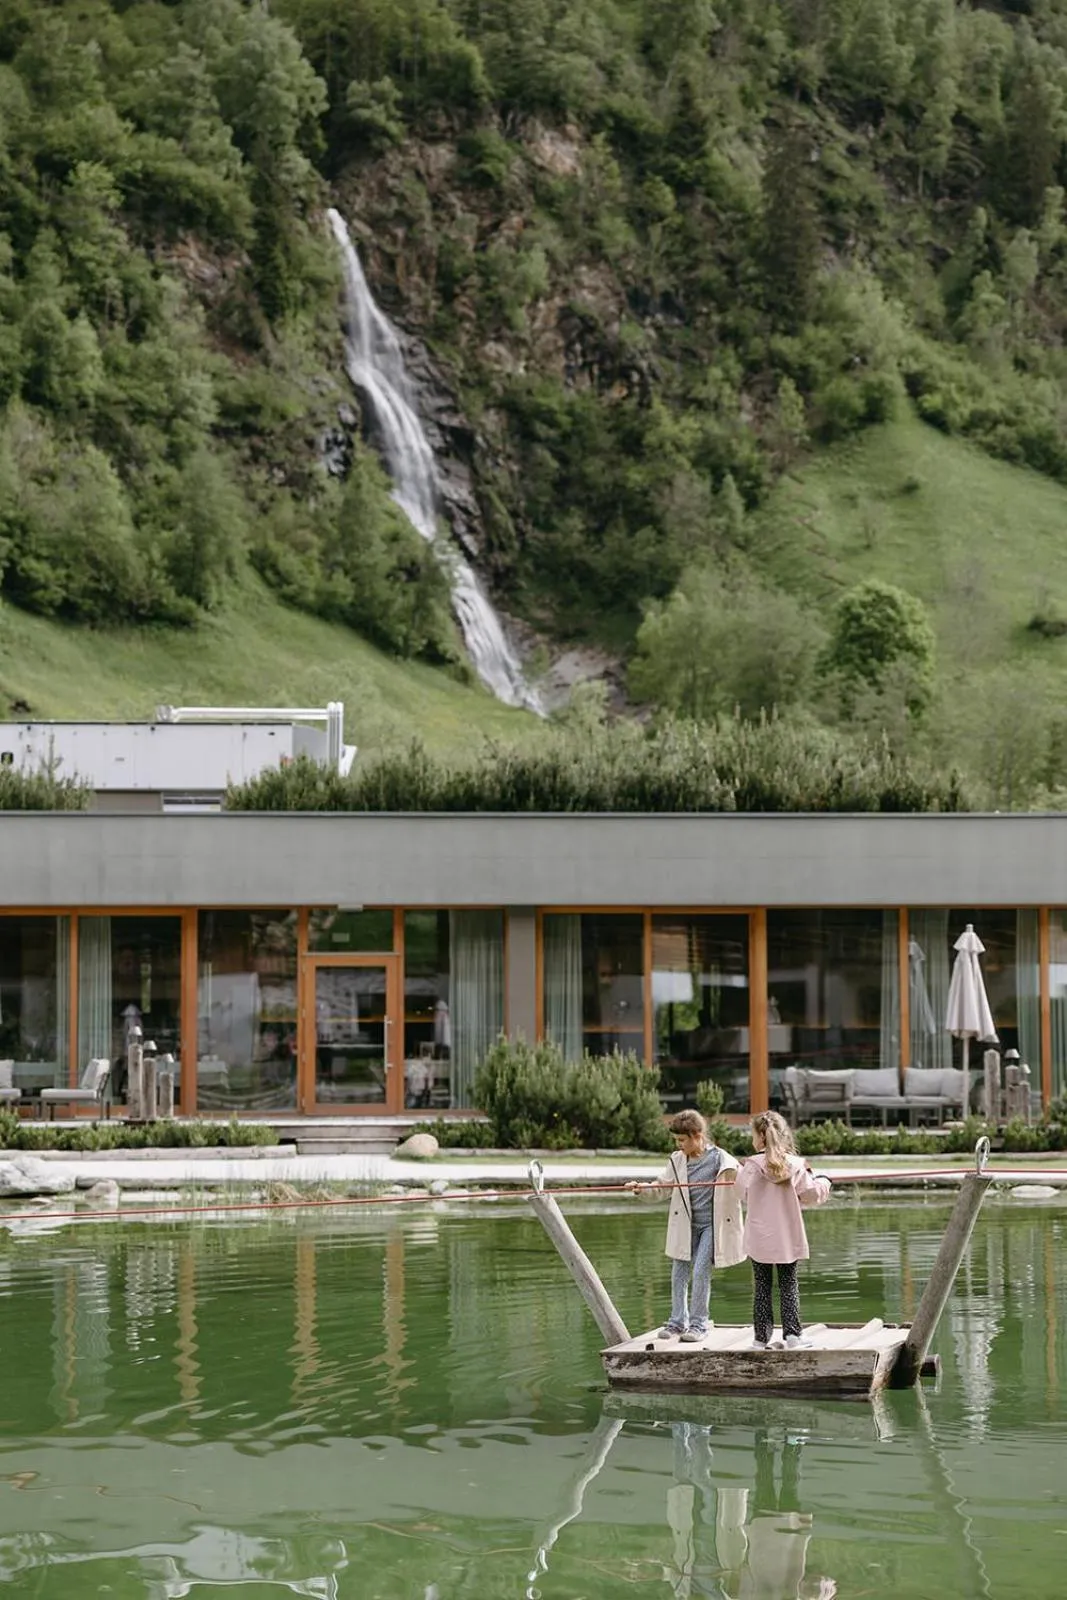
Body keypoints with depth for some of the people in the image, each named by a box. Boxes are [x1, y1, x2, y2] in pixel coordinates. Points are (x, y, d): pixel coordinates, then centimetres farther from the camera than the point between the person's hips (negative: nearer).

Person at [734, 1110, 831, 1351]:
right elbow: (811, 1194, 0)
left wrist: (739, 1171, 23)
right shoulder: (794, 1165, -7)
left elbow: (745, 1193, 6)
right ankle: (793, 1334, 3)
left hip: (759, 1239, -1)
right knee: (788, 1286, 9)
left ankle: (761, 1337, 8)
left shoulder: (752, 1166, -10)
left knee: (762, 1288, 7)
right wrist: (822, 1181, 20)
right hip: (787, 1238, 1)